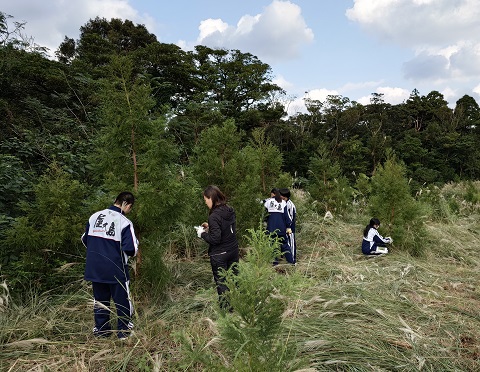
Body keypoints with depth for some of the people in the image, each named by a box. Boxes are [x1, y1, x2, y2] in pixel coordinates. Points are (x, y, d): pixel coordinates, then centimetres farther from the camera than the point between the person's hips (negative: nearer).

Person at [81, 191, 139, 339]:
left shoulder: (94, 216, 2)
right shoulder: (125, 222, -16)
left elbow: (85, 239, 13)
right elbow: (131, 249, -19)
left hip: (94, 270, 5)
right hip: (115, 271, -5)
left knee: (100, 300, 18)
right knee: (123, 302, 10)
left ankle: (101, 330, 26)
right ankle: (125, 332, 17)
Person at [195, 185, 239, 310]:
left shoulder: (214, 216, -23)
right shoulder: (230, 210, 1)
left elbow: (215, 239, -24)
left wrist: (203, 234, -8)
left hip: (219, 255, -7)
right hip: (233, 251, 7)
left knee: (221, 283, 7)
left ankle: (226, 308, 16)